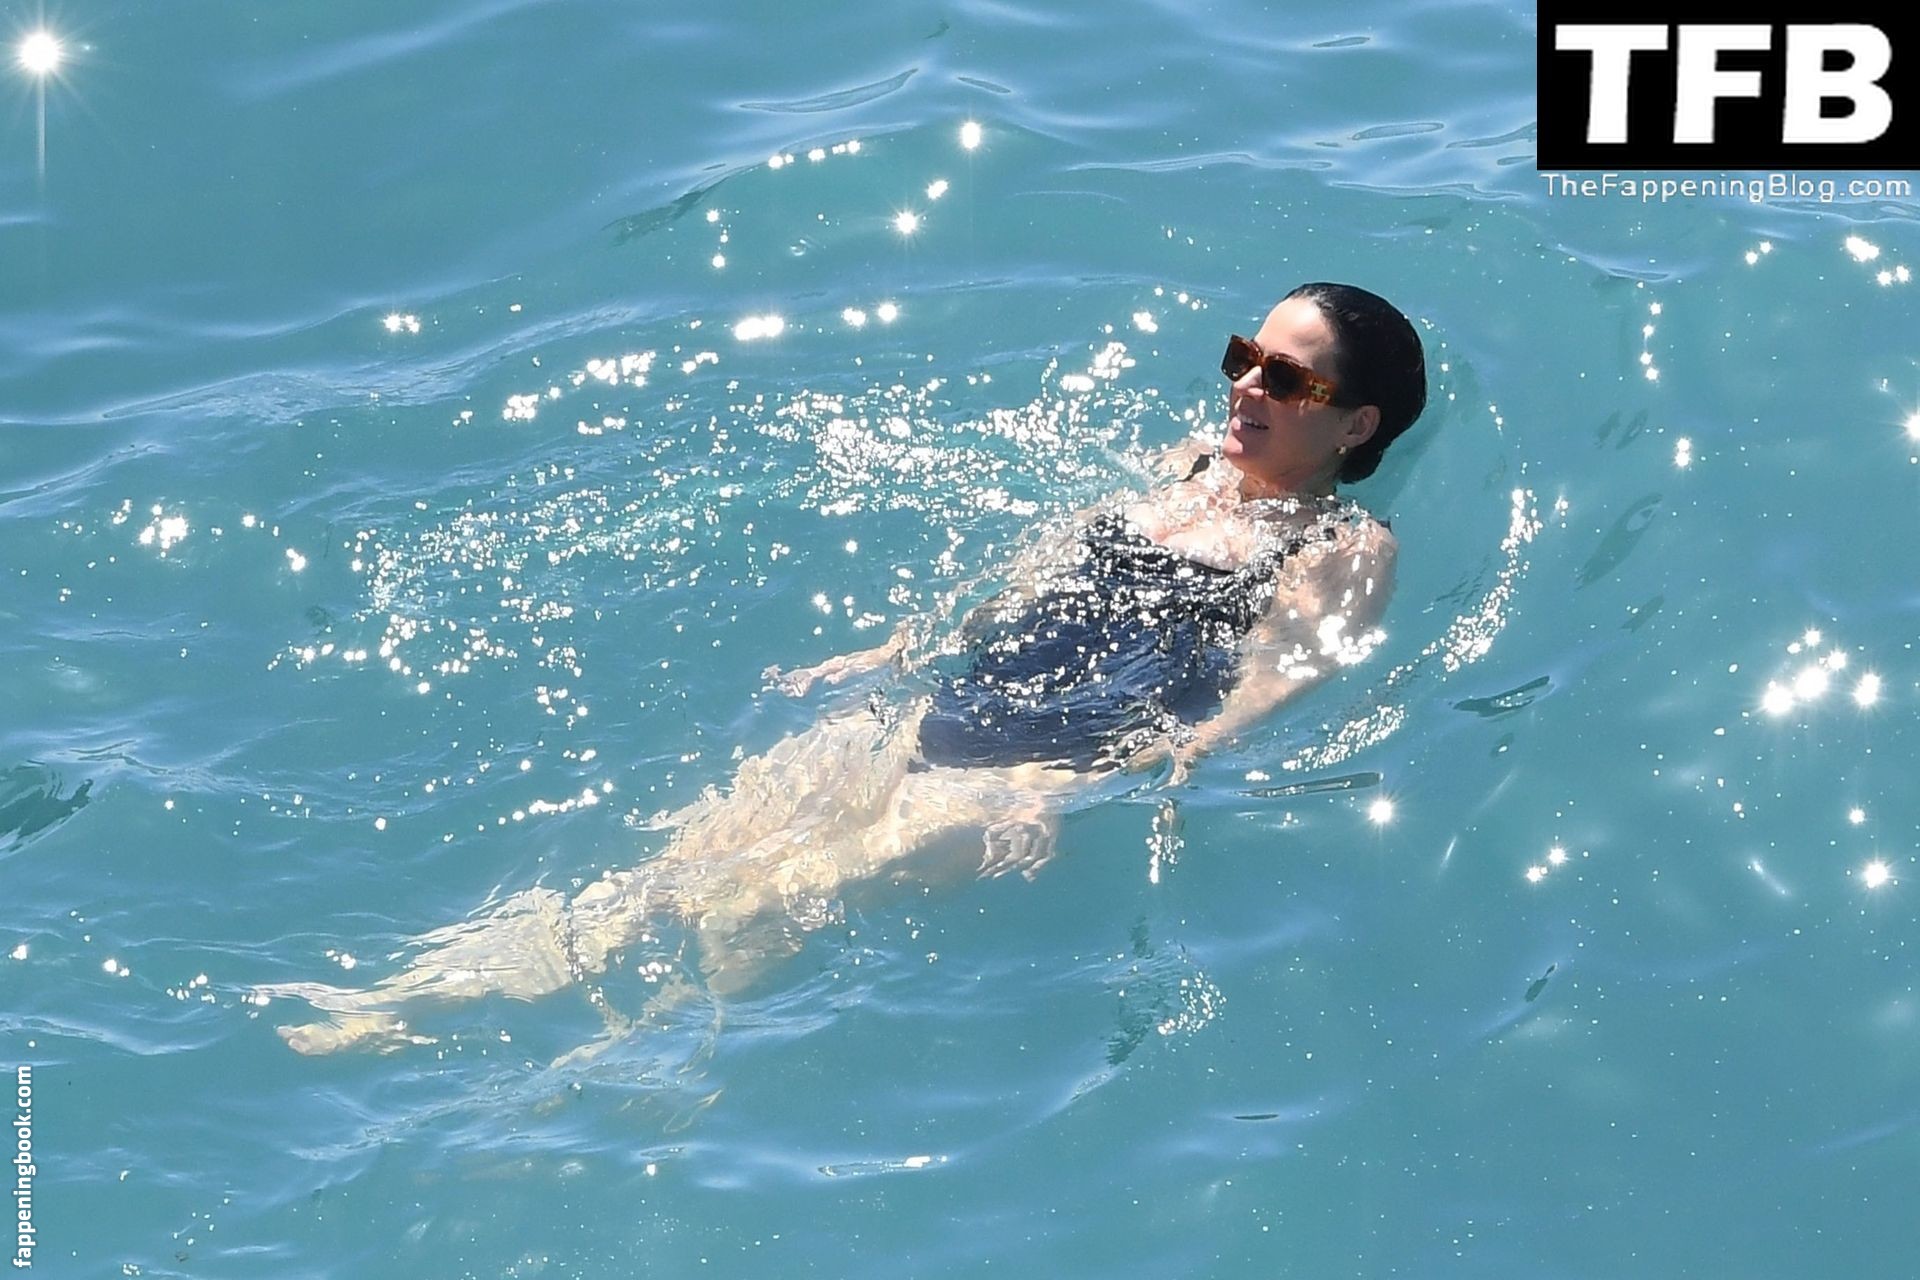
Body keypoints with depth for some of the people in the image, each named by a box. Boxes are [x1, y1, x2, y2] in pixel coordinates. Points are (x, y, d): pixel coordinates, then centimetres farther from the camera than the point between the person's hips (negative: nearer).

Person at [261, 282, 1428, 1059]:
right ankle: (412, 999, -18)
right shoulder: (1186, 467, 21)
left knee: (774, 902, -24)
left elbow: (1255, 702, -14)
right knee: (688, 855, -9)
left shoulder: (1347, 551, -2)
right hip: (935, 711, 6)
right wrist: (869, 660, 18)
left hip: (1051, 768, -6)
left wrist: (1083, 796, -27)